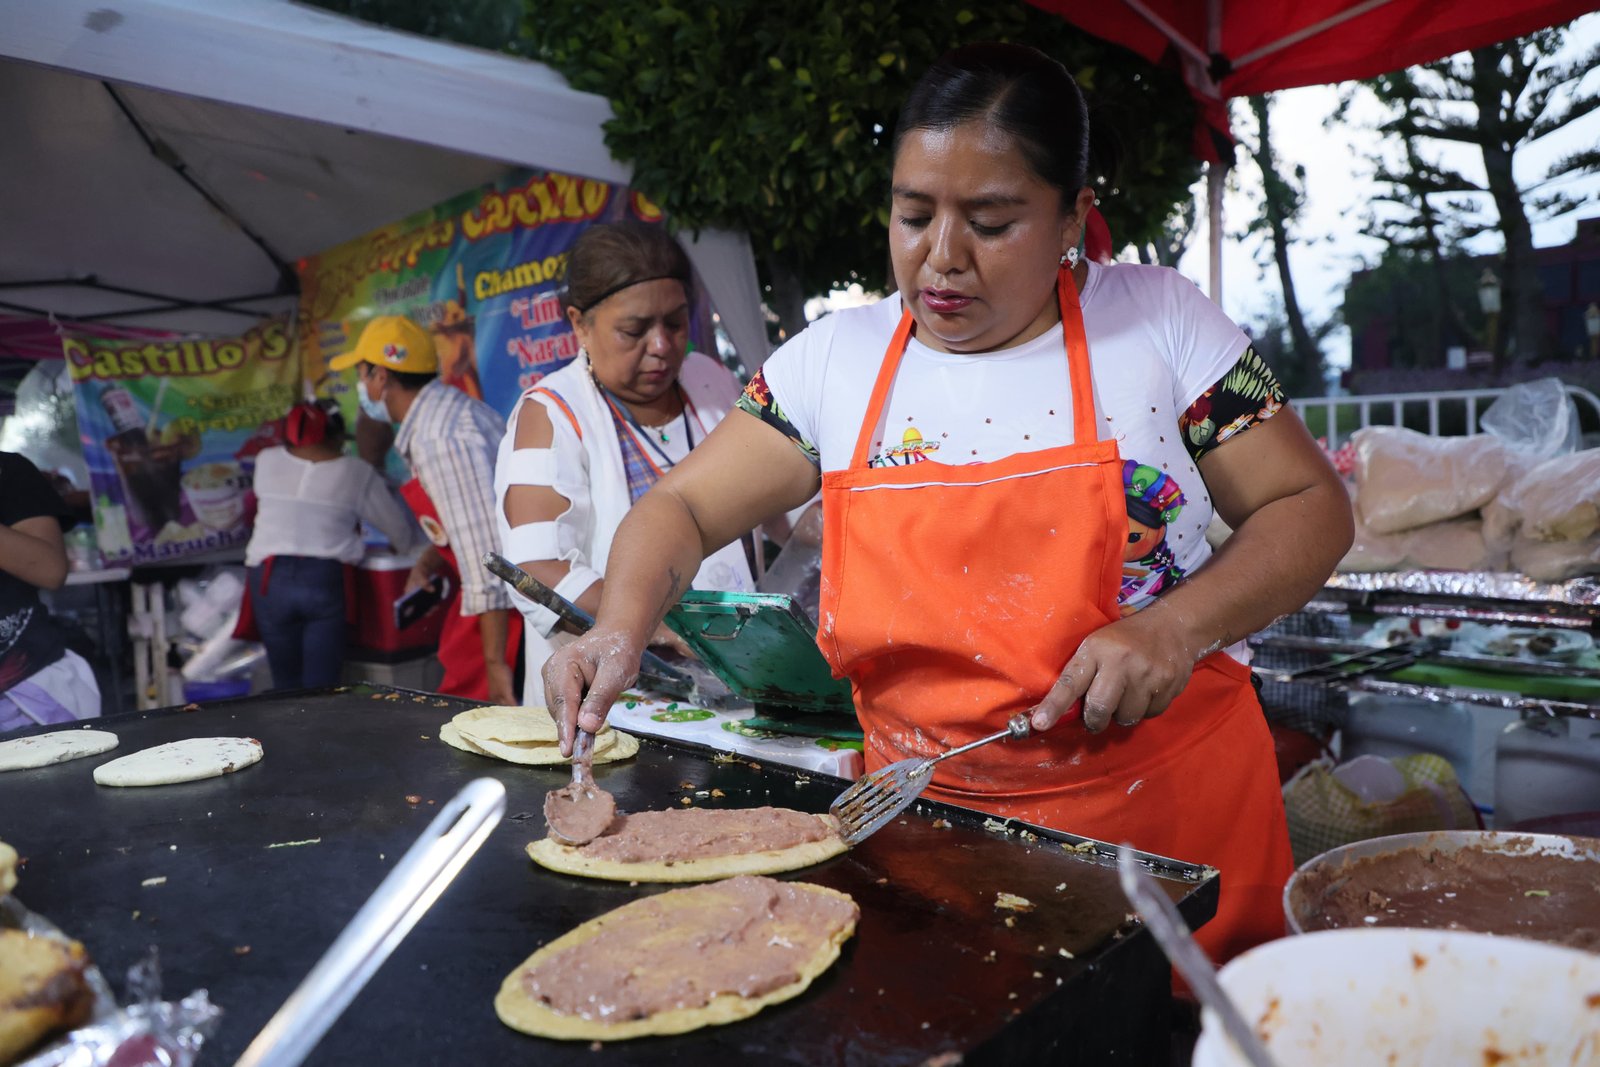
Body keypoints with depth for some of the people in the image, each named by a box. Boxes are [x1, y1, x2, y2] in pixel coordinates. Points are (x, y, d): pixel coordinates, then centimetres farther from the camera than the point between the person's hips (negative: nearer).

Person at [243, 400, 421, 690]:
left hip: (271, 579, 2)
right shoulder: (357, 473, 3)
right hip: (326, 579, -2)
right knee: (321, 687, 2)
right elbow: (402, 534, 7)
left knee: (287, 685, 11)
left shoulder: (266, 461, 9)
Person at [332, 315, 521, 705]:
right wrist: (428, 563, 8)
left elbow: (483, 546, -26)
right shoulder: (451, 408, 11)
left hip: (500, 613, -10)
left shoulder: (436, 438, -21)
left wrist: (495, 661, -25)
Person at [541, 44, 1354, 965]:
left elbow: (1312, 507, -2)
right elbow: (682, 509, 1)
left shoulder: (1159, 319, -5)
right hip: (922, 818, 2)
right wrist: (623, 626, -19)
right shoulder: (835, 359, -1)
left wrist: (1179, 625, -18)